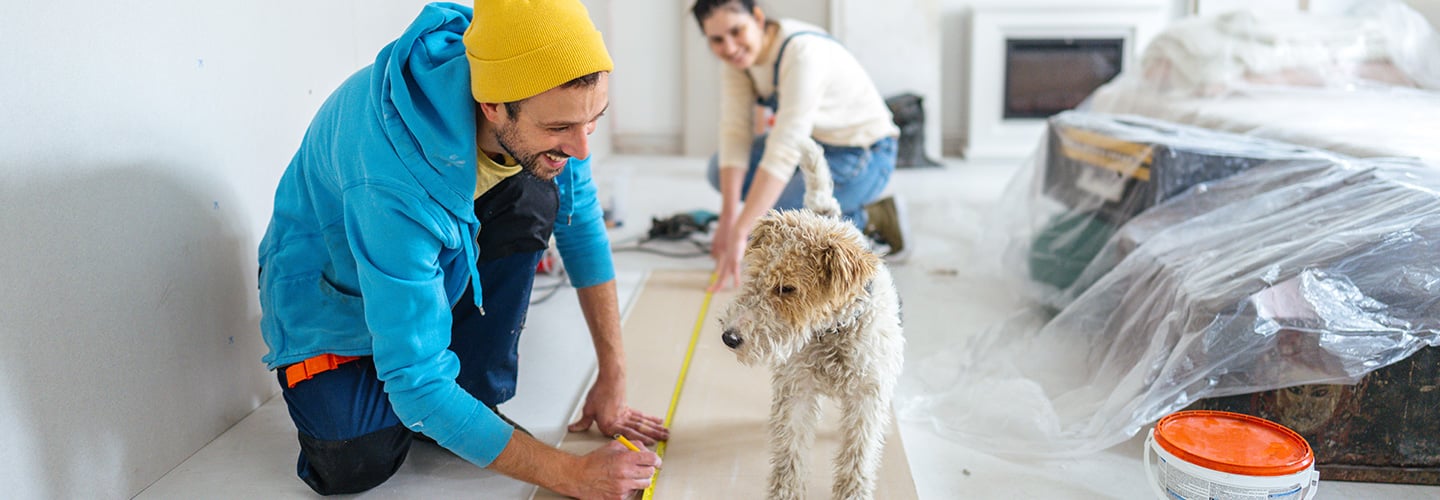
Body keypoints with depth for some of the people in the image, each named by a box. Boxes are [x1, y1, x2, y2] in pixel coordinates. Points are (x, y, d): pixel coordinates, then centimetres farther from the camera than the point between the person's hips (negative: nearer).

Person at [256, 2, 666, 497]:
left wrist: (612, 376, -9)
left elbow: (581, 224, -9)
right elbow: (416, 383, -37)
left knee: (533, 195, -23)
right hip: (331, 288, -5)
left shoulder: (547, 106, -24)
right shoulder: (393, 183, -42)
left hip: (436, 254, 5)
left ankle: (473, 396, -8)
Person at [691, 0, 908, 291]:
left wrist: (738, 233, -39)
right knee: (721, 171, 2)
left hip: (863, 157, -8)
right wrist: (728, 218, -20)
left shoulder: (803, 52, -30)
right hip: (813, 145, 9)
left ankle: (864, 220, -2)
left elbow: (783, 152, -36)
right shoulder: (737, 55, -7)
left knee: (757, 226, -17)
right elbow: (735, 131, -11)